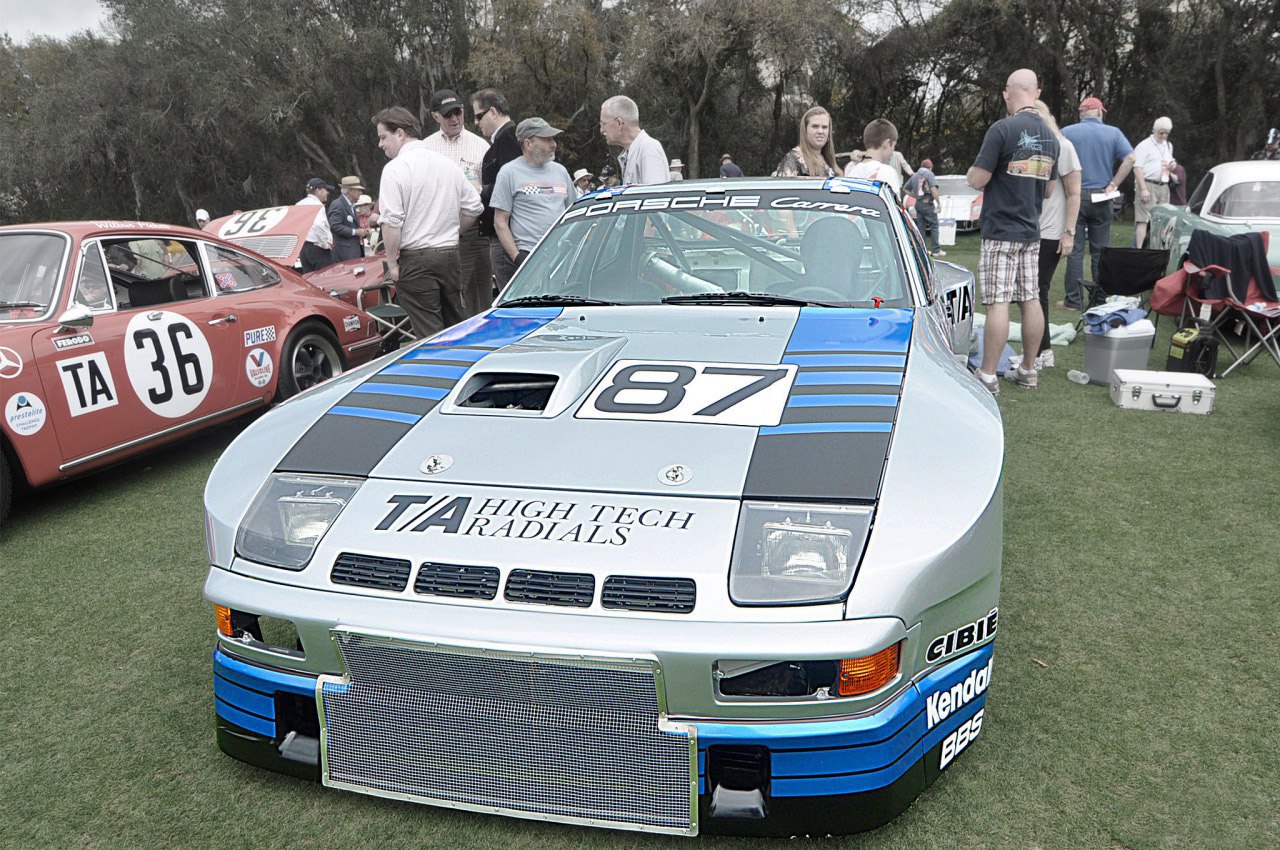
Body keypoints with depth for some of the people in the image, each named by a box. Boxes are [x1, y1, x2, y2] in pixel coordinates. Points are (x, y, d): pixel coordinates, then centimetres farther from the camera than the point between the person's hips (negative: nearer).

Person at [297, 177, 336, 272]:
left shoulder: (298, 205, 14)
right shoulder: (317, 205, -12)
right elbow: (319, 225, -28)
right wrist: (327, 244, -18)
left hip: (302, 247, 8)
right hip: (317, 248, -8)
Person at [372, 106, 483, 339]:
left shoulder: (395, 168, -9)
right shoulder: (448, 165, 11)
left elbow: (392, 222, -16)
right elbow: (474, 207, 15)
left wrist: (392, 263, -9)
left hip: (416, 260, -7)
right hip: (450, 256, 7)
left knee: (430, 334, -4)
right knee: (457, 326, 14)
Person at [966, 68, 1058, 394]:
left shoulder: (1003, 129, -14)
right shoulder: (1050, 137, 10)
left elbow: (977, 180, -14)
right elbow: (1048, 188, 18)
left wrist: (974, 168, 6)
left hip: (1001, 231, -7)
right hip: (1032, 232, 7)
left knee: (998, 303, -7)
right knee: (1030, 300, 11)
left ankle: (988, 376, -5)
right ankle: (1028, 370, 19)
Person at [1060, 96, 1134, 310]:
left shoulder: (1066, 133, 0)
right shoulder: (1113, 133, 4)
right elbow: (1130, 158, -6)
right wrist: (1113, 184, -3)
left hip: (1074, 196, -1)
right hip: (1101, 198, 1)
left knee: (1075, 250, 1)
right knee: (1100, 251, 7)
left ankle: (1073, 300, 0)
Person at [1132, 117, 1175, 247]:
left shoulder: (1168, 146, 20)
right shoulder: (1144, 145, -5)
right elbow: (1137, 168, -12)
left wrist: (1172, 164, 6)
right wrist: (1143, 189, -20)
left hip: (1163, 186, 8)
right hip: (1148, 184, -8)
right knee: (1144, 220, -14)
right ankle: (1139, 248, -17)